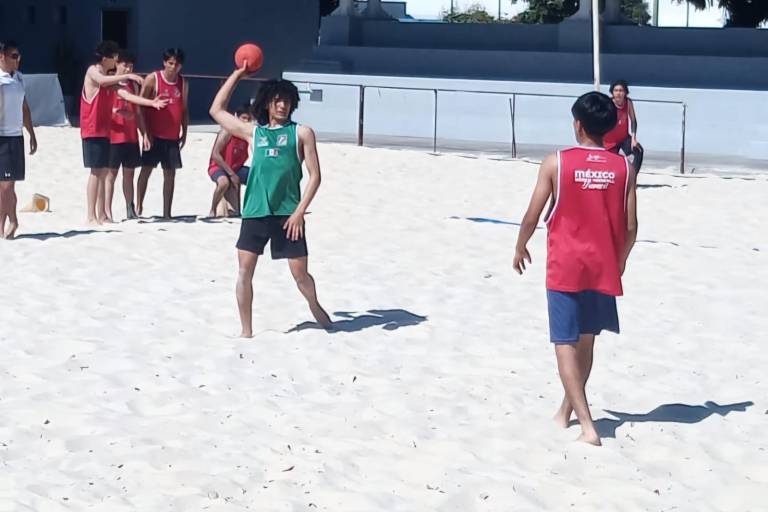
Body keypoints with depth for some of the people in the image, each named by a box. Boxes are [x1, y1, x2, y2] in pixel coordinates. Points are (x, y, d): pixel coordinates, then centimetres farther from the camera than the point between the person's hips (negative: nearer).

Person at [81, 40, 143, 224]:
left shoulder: (109, 76, 16)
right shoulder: (92, 71, -11)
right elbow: (102, 81, -34)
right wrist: (127, 76, -41)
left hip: (105, 130, 8)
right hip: (93, 130, -8)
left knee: (104, 171, 8)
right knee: (96, 171, -10)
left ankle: (101, 214, 12)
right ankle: (91, 216, -10)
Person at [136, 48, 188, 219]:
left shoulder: (183, 83, 7)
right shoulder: (153, 79, -6)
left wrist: (184, 133, 8)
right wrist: (145, 132, -11)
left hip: (172, 137, 4)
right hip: (154, 135, -4)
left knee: (170, 174, 4)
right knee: (146, 170, 0)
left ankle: (167, 213, 8)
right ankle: (138, 209, 7)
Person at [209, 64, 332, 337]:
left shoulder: (301, 133, 4)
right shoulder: (253, 132, 12)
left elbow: (315, 175, 0)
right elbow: (216, 110, 15)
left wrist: (299, 211, -9)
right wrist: (237, 74, 13)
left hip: (287, 214, -2)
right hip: (255, 212, 2)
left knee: (300, 273, 2)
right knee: (245, 270, -4)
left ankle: (315, 307, 33)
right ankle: (246, 331, 6)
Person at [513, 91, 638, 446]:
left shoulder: (557, 163, -9)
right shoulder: (624, 168, -2)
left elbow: (532, 217, -5)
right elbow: (631, 227, 0)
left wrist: (520, 249, 13)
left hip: (565, 267, -3)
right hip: (603, 268, 3)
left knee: (565, 345, -1)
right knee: (585, 341, 19)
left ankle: (587, 426, -13)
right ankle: (566, 412, 34)